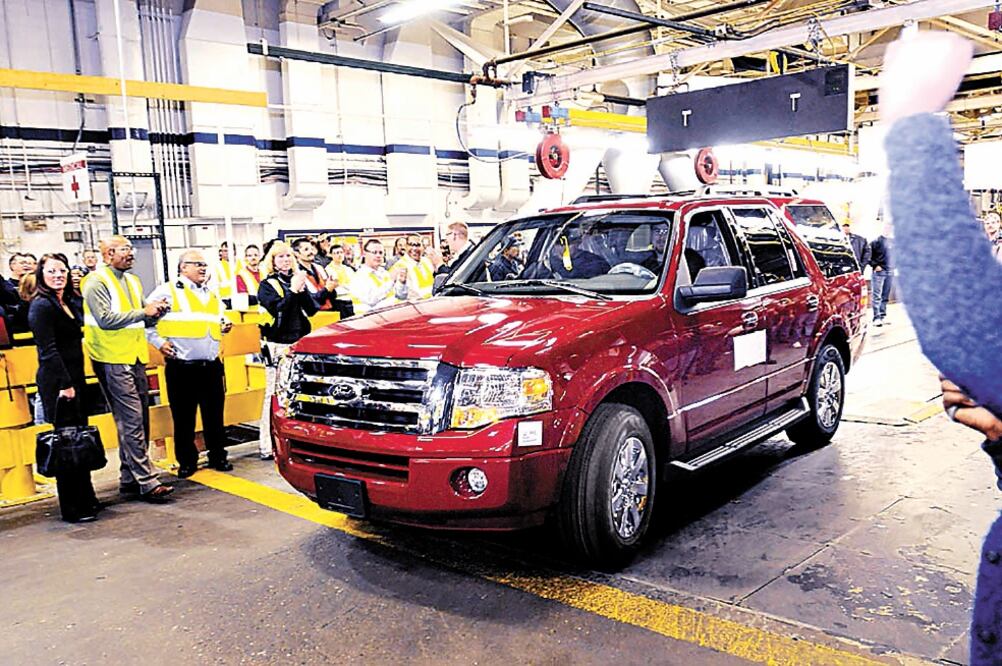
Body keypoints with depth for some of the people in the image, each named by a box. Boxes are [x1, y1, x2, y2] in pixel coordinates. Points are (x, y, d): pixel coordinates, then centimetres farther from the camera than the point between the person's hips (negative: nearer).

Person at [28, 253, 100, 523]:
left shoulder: (70, 301, 15)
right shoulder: (41, 306, -11)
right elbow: (48, 350, -15)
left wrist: (74, 381, 15)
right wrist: (64, 384, -17)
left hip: (74, 378, 9)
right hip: (57, 382, -9)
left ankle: (86, 500, 23)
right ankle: (72, 508, 4)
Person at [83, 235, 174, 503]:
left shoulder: (132, 281, 18)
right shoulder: (96, 282, -8)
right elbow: (106, 320, -18)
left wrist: (157, 311, 1)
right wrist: (143, 312, -15)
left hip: (135, 357, 8)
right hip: (113, 360, -8)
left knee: (138, 420, 11)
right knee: (132, 422, -10)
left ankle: (129, 478, 21)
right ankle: (147, 481, -8)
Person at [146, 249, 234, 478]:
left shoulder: (212, 295, 19)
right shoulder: (168, 292, 0)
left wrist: (225, 326, 11)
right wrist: (158, 341, -8)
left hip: (211, 365, 5)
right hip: (181, 367, -5)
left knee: (215, 414, 9)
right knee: (183, 417, 4)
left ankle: (218, 456, 21)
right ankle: (186, 461, 15)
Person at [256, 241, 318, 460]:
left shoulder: (297, 279, 14)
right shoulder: (267, 285, 2)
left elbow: (312, 309, 4)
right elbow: (277, 309, -15)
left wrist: (302, 289, -9)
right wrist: (293, 290, -15)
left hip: (300, 344, 5)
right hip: (277, 346, -4)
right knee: (274, 395, -6)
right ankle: (268, 446, -2)